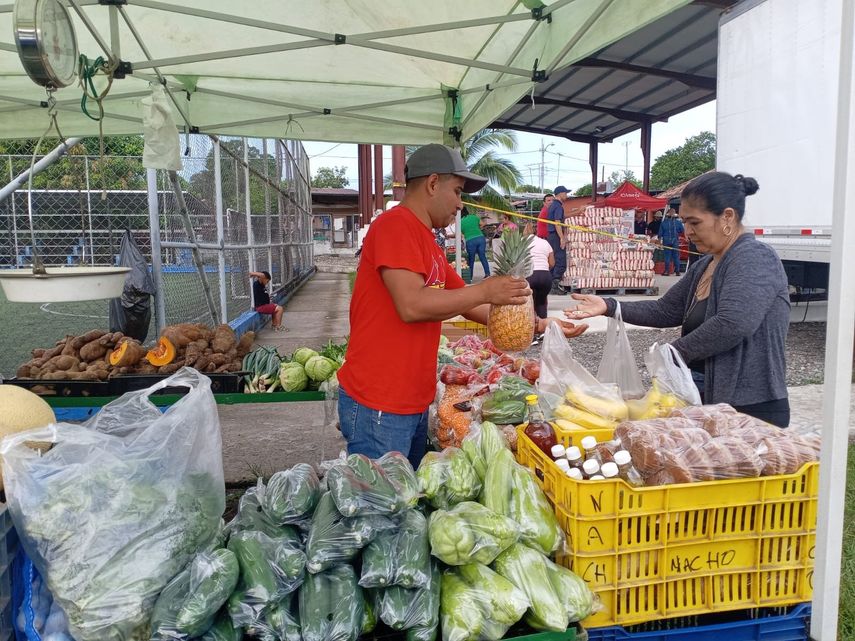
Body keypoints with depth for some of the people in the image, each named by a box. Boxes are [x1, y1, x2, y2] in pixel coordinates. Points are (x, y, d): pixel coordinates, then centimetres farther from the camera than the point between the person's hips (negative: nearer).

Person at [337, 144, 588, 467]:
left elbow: (467, 303, 19)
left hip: (414, 403, 9)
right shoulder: (395, 225, -14)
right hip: (379, 407, -9)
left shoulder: (428, 243, 15)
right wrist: (486, 291, -16)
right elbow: (411, 306, -24)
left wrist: (538, 325, 14)